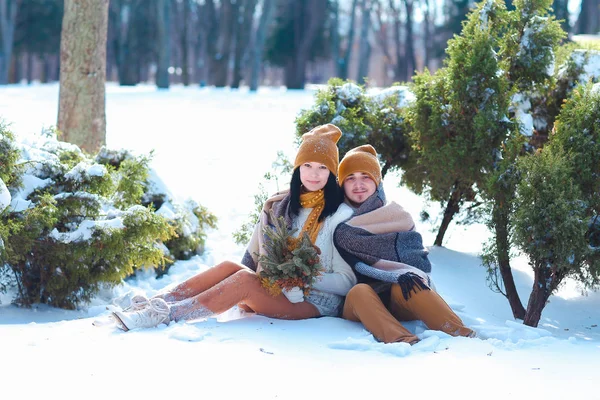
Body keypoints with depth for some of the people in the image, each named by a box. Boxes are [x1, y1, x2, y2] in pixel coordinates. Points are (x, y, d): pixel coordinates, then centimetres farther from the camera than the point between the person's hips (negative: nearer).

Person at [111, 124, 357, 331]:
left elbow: (346, 280, -5)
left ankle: (164, 315, -38)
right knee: (230, 267, -22)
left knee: (245, 279, -29)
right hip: (271, 293, 5)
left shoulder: (340, 214, -3)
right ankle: (154, 303, -31)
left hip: (315, 301, -5)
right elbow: (251, 259, 14)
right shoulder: (276, 208, 13)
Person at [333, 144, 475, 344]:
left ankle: (460, 336, -48)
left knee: (407, 283, -32)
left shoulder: (400, 216, 13)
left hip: (401, 299, 1)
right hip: (358, 304, -1)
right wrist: (396, 275, -25)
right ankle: (401, 340, -59)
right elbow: (357, 266, -10)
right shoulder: (340, 228, 7)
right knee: (360, 291, -34)